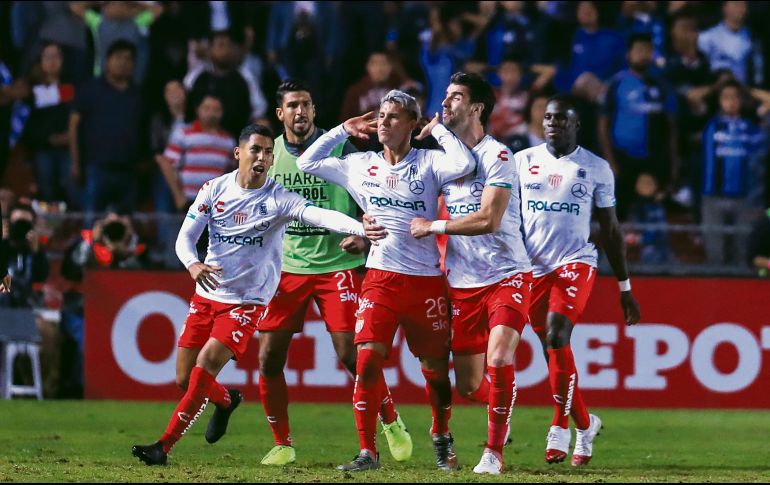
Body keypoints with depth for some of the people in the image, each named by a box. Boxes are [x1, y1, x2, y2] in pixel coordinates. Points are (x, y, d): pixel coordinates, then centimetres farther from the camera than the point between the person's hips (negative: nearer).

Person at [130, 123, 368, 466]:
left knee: (203, 371, -17)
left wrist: (360, 228, -44)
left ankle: (163, 447, -7)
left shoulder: (279, 199, -10)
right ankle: (226, 400, 41)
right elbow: (185, 236, -3)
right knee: (185, 380, 6)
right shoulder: (215, 189, -1)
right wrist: (192, 264, -26)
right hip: (207, 296, 4)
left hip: (247, 301, -4)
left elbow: (319, 215, -26)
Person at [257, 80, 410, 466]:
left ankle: (392, 423, 14)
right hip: (288, 267, 3)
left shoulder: (339, 148, -5)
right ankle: (282, 445, 11)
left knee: (351, 355, -9)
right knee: (269, 359, -3)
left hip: (337, 264, -3)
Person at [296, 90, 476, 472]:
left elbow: (464, 165, -20)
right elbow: (307, 162, 17)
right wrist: (343, 131, 13)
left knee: (436, 368, 8)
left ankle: (441, 437, 34)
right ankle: (367, 452, -9)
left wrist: (438, 130, -7)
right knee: (367, 360, -14)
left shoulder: (428, 162, 0)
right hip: (380, 278, 2)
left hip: (426, 281, -2)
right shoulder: (360, 165, 10)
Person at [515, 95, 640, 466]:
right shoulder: (522, 162, 6)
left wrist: (625, 287, 9)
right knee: (554, 351, 6)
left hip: (576, 263, -3)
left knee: (556, 335, -23)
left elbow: (611, 229, 9)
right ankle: (585, 425, 25)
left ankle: (560, 427, -15)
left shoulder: (596, 169, 3)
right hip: (532, 268, 3)